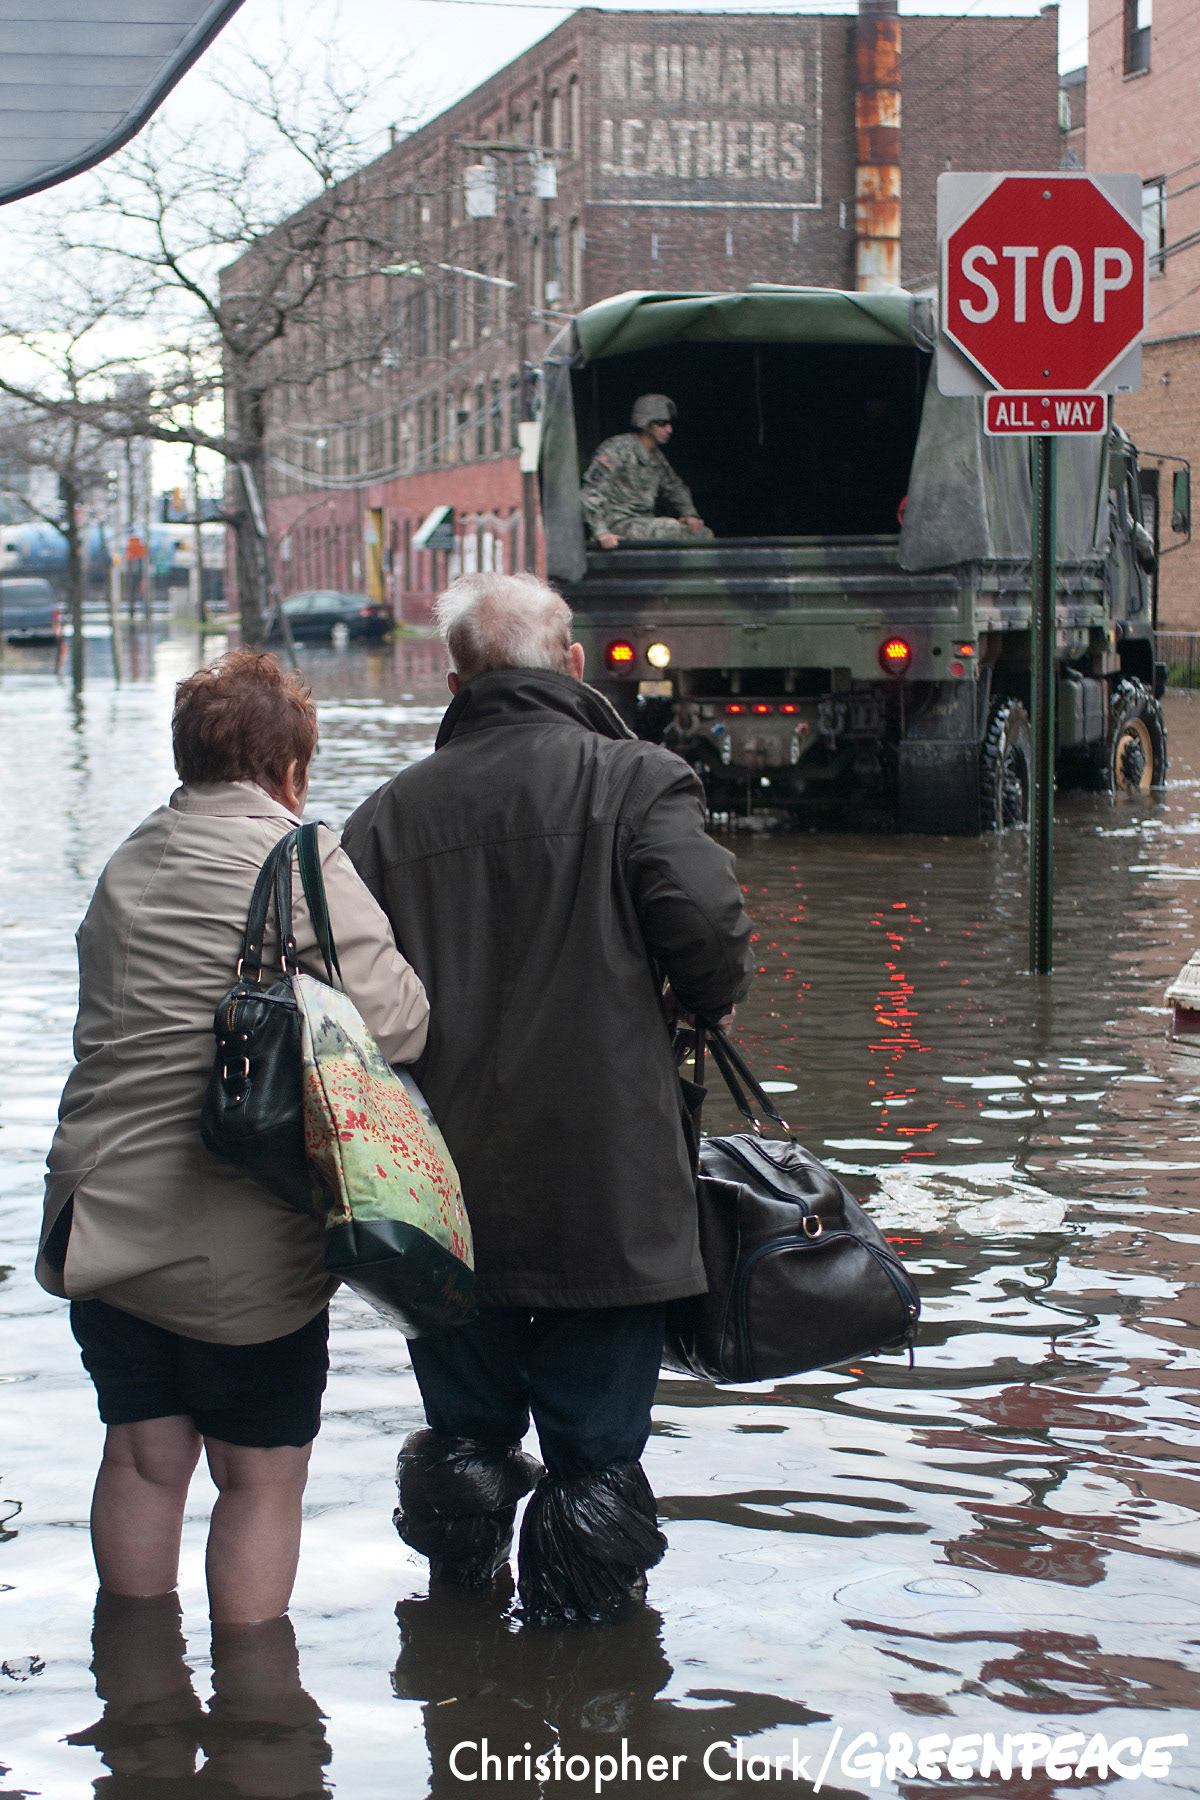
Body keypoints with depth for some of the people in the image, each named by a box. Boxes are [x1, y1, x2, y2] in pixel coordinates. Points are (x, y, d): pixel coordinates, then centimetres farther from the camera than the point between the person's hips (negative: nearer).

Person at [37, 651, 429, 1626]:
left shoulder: (127, 862, 13)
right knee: (263, 1475, 6)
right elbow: (396, 1025, -16)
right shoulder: (300, 859, -10)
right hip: (241, 1243, -6)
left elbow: (141, 1026, 13)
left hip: (98, 1215, 6)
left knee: (142, 1457, 16)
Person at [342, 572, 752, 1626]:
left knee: (465, 1426, 20)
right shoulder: (638, 783, -7)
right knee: (597, 1447, 6)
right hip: (607, 1191, -3)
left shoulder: (392, 812, 4)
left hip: (445, 1197, 4)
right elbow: (711, 931, -18)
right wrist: (710, 1003, 4)